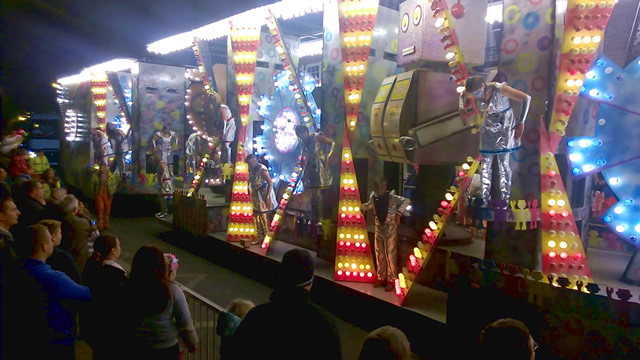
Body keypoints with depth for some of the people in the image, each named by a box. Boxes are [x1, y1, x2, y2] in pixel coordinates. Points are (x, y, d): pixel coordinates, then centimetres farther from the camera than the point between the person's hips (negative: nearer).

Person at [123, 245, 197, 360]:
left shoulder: (127, 290, -16)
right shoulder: (172, 290, -19)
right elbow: (185, 323, -11)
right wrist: (192, 342, 6)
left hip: (137, 349, 1)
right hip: (167, 348, -1)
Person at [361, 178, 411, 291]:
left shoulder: (392, 197, -13)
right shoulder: (373, 198, 0)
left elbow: (407, 201, -13)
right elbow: (368, 205, 19)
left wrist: (399, 213, -18)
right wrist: (359, 206, 0)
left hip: (390, 229, -5)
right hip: (378, 229, 5)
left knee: (390, 255, -1)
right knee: (379, 255, 12)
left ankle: (391, 280, 9)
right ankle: (381, 278, 25)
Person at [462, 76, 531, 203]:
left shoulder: (500, 89, -27)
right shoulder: (476, 91, -13)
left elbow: (526, 98, -22)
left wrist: (521, 122, -20)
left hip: (505, 127, -4)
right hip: (488, 128, 4)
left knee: (503, 163, -6)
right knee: (486, 164, 3)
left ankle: (504, 200, 3)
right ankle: (484, 199, 12)